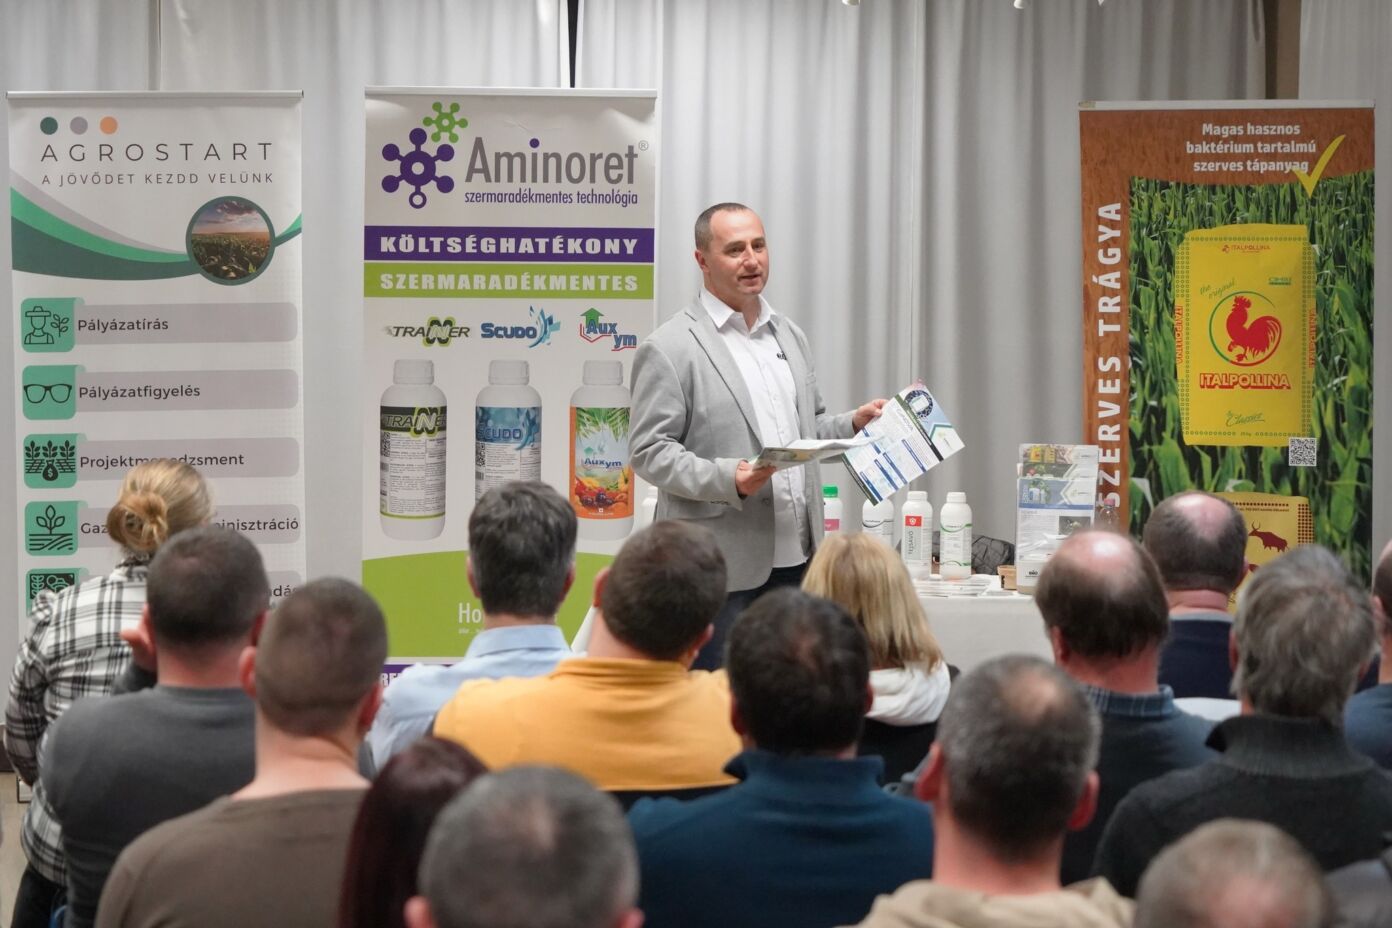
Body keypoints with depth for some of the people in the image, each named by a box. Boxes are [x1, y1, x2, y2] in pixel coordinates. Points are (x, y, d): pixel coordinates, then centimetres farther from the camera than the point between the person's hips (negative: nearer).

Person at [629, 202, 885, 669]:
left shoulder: (790, 336, 16)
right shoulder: (668, 348, -6)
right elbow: (649, 452, -9)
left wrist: (854, 424, 6)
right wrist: (726, 479, -22)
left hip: (796, 560, 6)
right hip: (723, 569, -6)